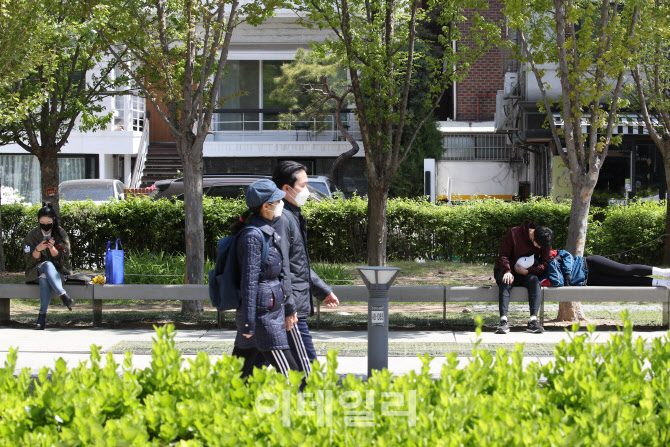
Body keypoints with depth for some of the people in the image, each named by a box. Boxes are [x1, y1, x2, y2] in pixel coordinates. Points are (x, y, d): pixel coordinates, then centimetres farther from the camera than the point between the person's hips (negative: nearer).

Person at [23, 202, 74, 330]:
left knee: (44, 278, -37)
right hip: (36, 272, 0)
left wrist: (52, 248, -21)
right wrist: (38, 249, -23)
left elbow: (64, 259, -2)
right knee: (48, 265, -37)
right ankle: (64, 296, -50)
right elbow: (29, 260, -3)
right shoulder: (32, 235, 3)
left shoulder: (61, 234, 3)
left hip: (58, 272, 0)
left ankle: (42, 315, -43)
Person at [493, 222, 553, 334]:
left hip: (526, 273, 2)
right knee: (505, 282, -36)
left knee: (534, 280, -32)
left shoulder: (545, 243, -5)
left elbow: (544, 264, -8)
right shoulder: (514, 234, -13)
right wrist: (507, 271, -30)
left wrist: (526, 271, -23)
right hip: (505, 270, -2)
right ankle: (503, 321, -46)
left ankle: (533, 320, -41)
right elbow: (503, 255, -12)